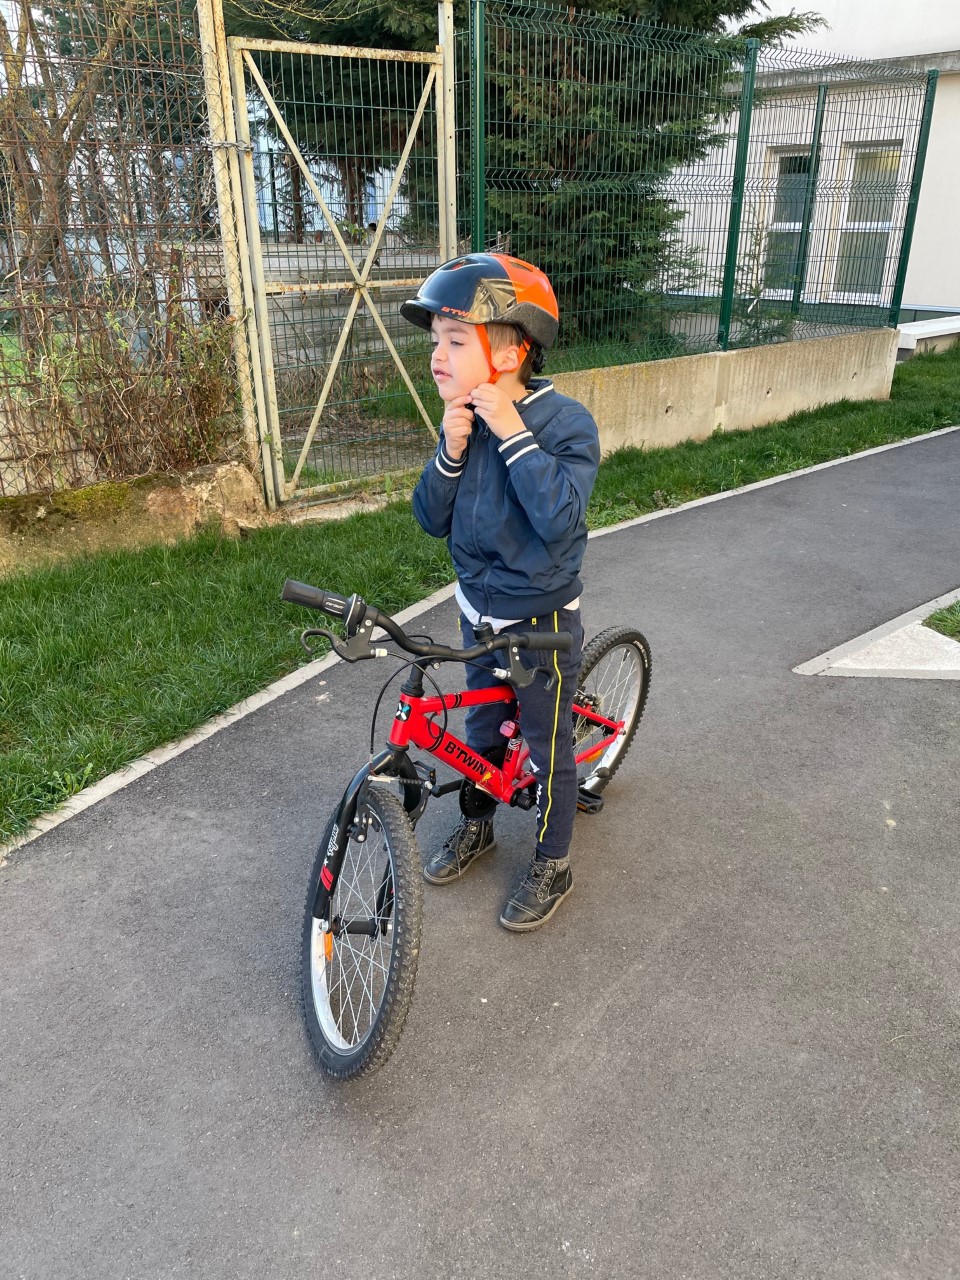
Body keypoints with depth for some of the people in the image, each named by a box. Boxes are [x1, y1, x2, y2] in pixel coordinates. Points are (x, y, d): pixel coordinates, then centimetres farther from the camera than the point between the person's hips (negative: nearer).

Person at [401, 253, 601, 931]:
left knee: (548, 746, 11)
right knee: (483, 727, 23)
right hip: (480, 611, 6)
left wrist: (512, 434, -33)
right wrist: (451, 451, -19)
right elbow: (433, 520, -2)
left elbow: (560, 519, -33)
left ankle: (553, 865, 31)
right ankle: (477, 826, 47)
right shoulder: (467, 420, -3)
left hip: (542, 622, -6)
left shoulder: (565, 421, -21)